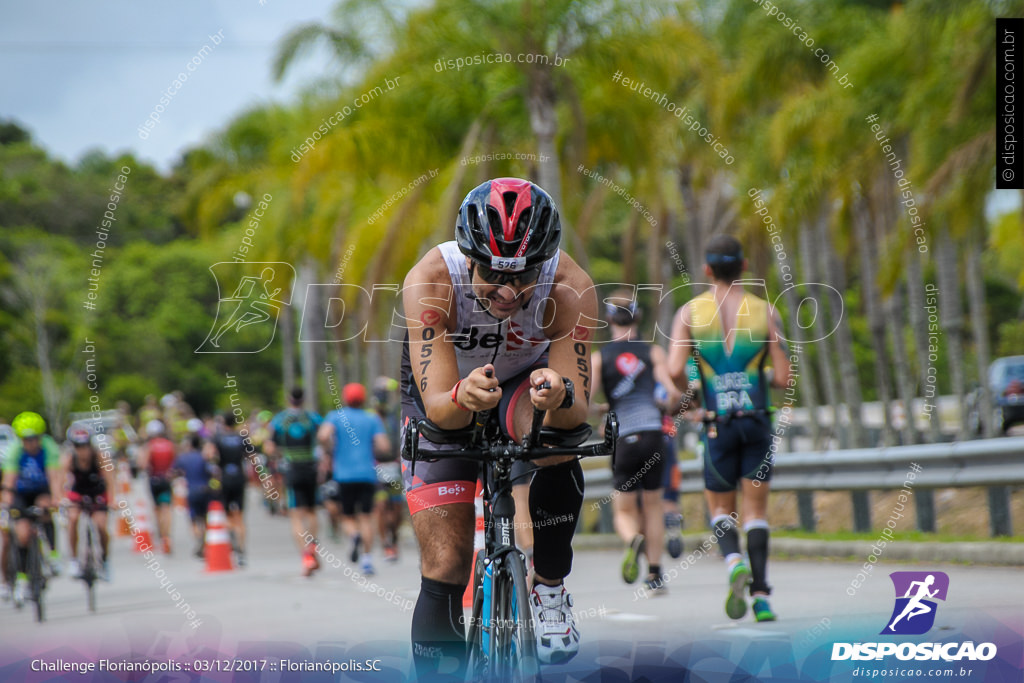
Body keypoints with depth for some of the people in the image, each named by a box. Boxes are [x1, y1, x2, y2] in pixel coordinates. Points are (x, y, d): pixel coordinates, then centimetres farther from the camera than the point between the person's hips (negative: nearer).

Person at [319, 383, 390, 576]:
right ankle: (366, 557, -9)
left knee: (347, 517, 9)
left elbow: (323, 436, -15)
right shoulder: (373, 419, 7)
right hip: (367, 474, 1)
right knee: (366, 516, 4)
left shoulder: (336, 416, 4)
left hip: (344, 475, -1)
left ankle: (354, 535, -23)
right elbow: (384, 447, -4)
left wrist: (330, 454, 2)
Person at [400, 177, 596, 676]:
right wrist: (463, 397, -61)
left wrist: (560, 397, -54)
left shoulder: (570, 287, -31)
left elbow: (579, 408, -31)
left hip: (525, 388, 0)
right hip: (445, 406, 0)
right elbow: (436, 405, -38)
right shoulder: (431, 280, -34)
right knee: (445, 567, -10)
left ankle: (550, 588, -15)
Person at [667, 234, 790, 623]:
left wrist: (687, 392, 10)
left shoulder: (689, 313, 0)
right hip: (757, 422, 0)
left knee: (721, 509, 13)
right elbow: (783, 378, -3)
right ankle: (760, 595, -2)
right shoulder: (765, 312, 1)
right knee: (756, 509, 7)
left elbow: (675, 370, -11)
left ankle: (734, 561, -17)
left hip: (718, 425, 0)